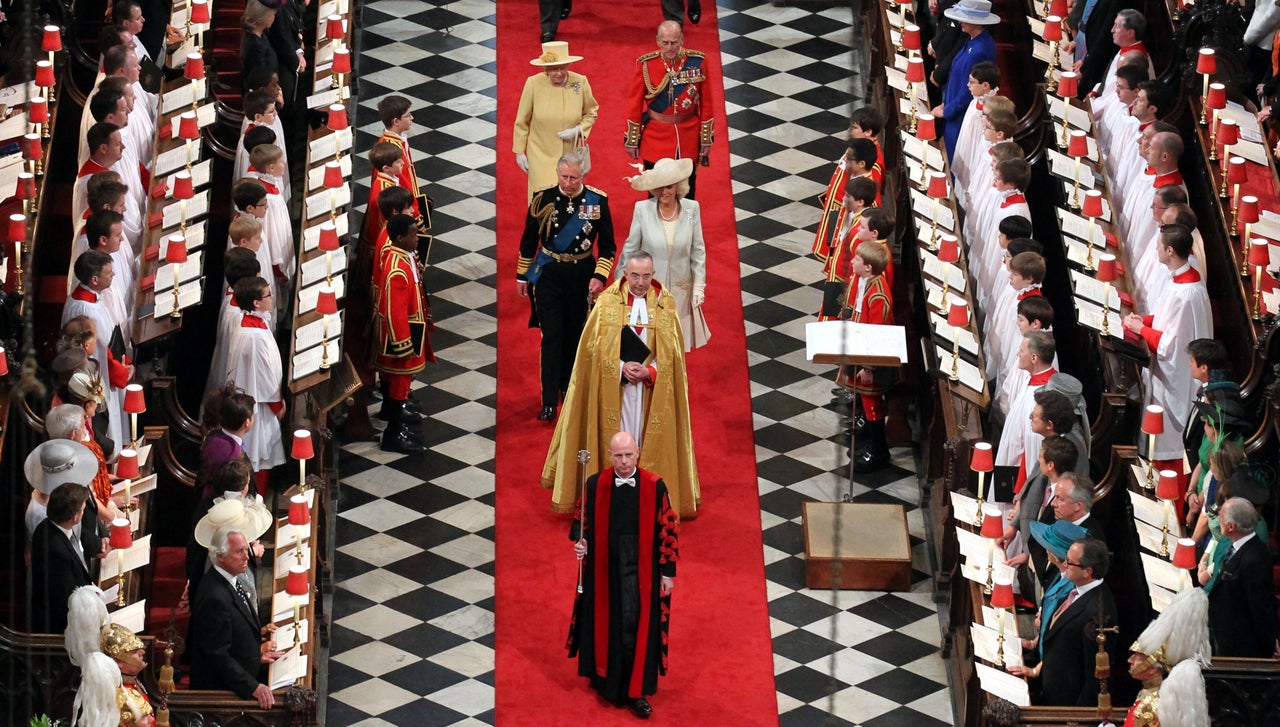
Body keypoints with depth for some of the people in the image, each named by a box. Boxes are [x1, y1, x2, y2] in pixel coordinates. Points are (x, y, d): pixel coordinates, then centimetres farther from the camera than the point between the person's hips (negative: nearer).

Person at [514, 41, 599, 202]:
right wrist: (519, 152, 0)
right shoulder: (533, 83, -14)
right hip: (541, 155, -2)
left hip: (571, 154, 2)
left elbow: (591, 113, 8)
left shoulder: (580, 83, -9)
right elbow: (522, 121, -3)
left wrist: (578, 130, -11)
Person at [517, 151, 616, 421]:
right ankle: (549, 402, -6)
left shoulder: (597, 201, -6)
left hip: (582, 274, 1)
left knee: (574, 335, 12)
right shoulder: (543, 198, -6)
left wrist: (600, 276, -10)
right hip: (548, 275, -1)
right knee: (552, 336, -6)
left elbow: (607, 245, 1)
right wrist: (522, 275, 7)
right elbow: (529, 239, 4)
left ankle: (568, 385, 32)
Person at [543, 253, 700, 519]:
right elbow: (595, 346, -4)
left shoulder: (665, 305, -1)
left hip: (653, 389, 1)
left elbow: (672, 352, 0)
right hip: (613, 387, -1)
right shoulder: (608, 302, -4)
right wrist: (622, 367, -17)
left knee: (646, 439, 3)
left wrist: (648, 372, -16)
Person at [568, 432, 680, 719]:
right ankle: (605, 676, 32)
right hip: (603, 567, 2)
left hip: (640, 569, -2)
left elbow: (668, 530, -4)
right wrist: (579, 541, -15)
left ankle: (635, 692, 7)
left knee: (636, 627, -1)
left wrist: (668, 572, -4)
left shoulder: (654, 486, -10)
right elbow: (582, 520, 6)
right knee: (604, 621, 12)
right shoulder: (595, 485, -6)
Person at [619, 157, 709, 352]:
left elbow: (698, 250, 0)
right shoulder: (642, 209, -13)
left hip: (680, 289, 1)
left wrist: (699, 286, 1)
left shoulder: (691, 209, -10)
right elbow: (630, 249, -2)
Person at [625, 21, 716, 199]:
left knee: (687, 192, 12)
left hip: (688, 138, 1)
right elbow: (634, 104, -3)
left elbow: (707, 103, 0)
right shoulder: (646, 64, -10)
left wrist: (706, 140, 2)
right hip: (655, 137, -1)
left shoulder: (697, 62, -7)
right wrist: (632, 141, -1)